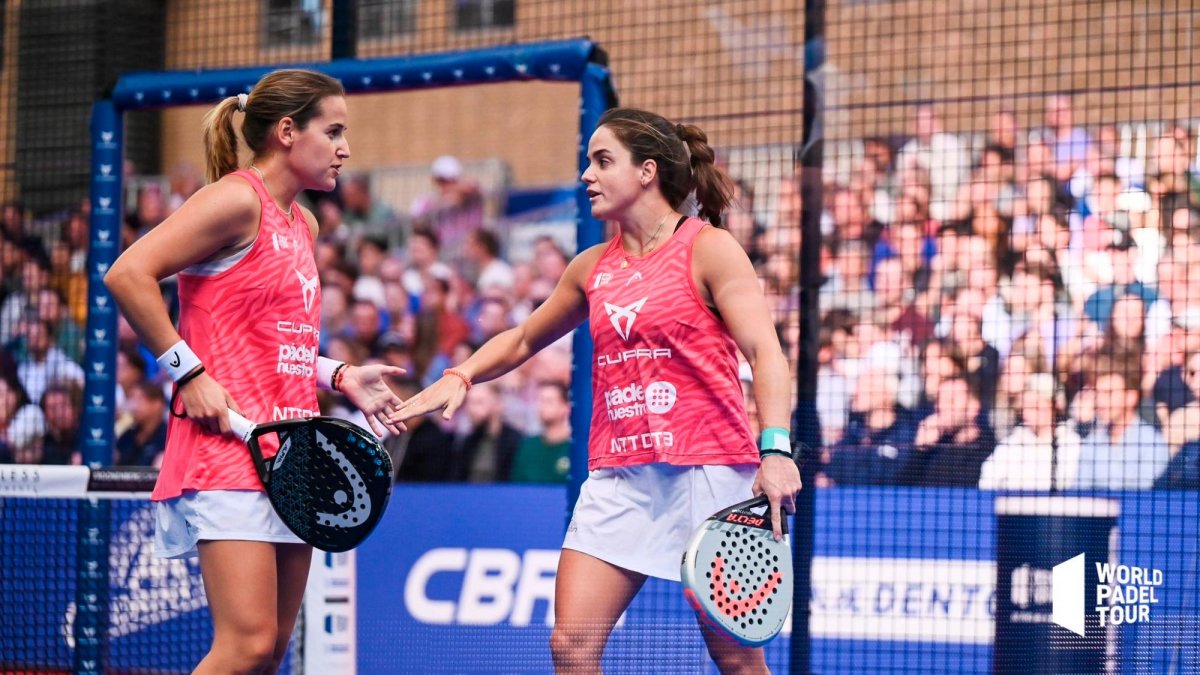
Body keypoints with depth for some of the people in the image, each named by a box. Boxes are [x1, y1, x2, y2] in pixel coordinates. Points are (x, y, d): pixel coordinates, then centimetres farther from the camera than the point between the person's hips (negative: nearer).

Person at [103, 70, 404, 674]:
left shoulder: (302, 225, 19)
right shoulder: (239, 199, -8)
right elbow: (127, 274, -16)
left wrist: (340, 376, 12)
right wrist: (188, 373, -15)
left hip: (289, 455, 9)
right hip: (227, 448, -9)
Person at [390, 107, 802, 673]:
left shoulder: (709, 249, -3)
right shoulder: (592, 267, 14)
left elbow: (765, 352, -13)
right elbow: (521, 341, 29)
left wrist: (775, 449, -26)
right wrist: (458, 377, 12)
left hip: (706, 471, -5)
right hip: (618, 475, 5)